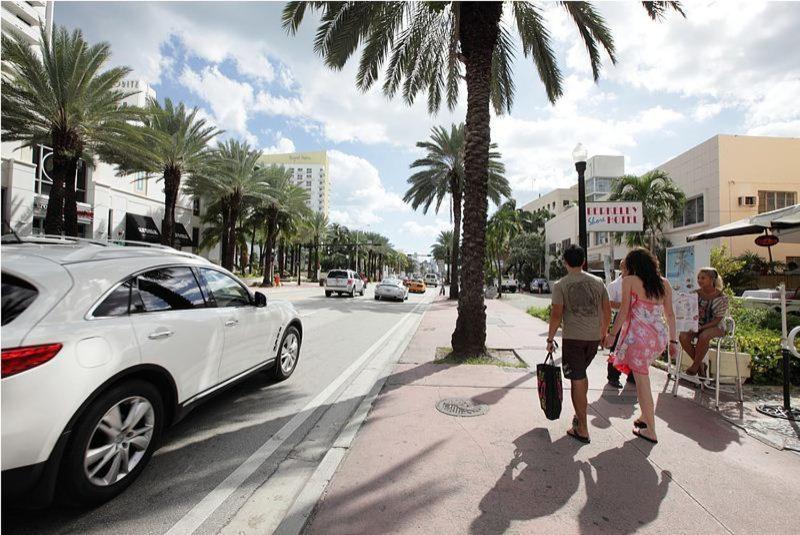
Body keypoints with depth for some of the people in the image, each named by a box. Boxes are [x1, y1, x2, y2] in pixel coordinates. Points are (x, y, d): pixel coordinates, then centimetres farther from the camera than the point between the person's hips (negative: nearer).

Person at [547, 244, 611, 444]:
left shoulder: (561, 285, -7)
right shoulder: (598, 282, 5)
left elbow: (556, 315, -11)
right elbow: (607, 312, 7)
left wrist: (550, 339, -2)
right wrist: (603, 334, 21)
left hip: (573, 338, -4)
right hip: (594, 337, 5)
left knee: (577, 381, 2)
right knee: (582, 374, 24)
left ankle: (582, 430, 8)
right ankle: (580, 414, 34)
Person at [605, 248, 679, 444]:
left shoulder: (629, 281, -4)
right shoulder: (664, 283, 10)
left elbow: (624, 311, -7)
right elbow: (670, 314, 10)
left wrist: (612, 334, 0)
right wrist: (673, 340, 15)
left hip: (638, 334, -6)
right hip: (659, 335, 6)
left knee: (642, 380, 3)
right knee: (642, 374, 22)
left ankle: (651, 431, 11)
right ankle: (645, 417, 28)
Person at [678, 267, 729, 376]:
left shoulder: (721, 298, -10)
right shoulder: (695, 294, 2)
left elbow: (717, 319, -13)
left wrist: (701, 328, -26)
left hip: (715, 327, -4)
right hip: (697, 325, 4)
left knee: (703, 336, -37)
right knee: (683, 336, -27)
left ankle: (695, 365, -15)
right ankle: (700, 363, -5)